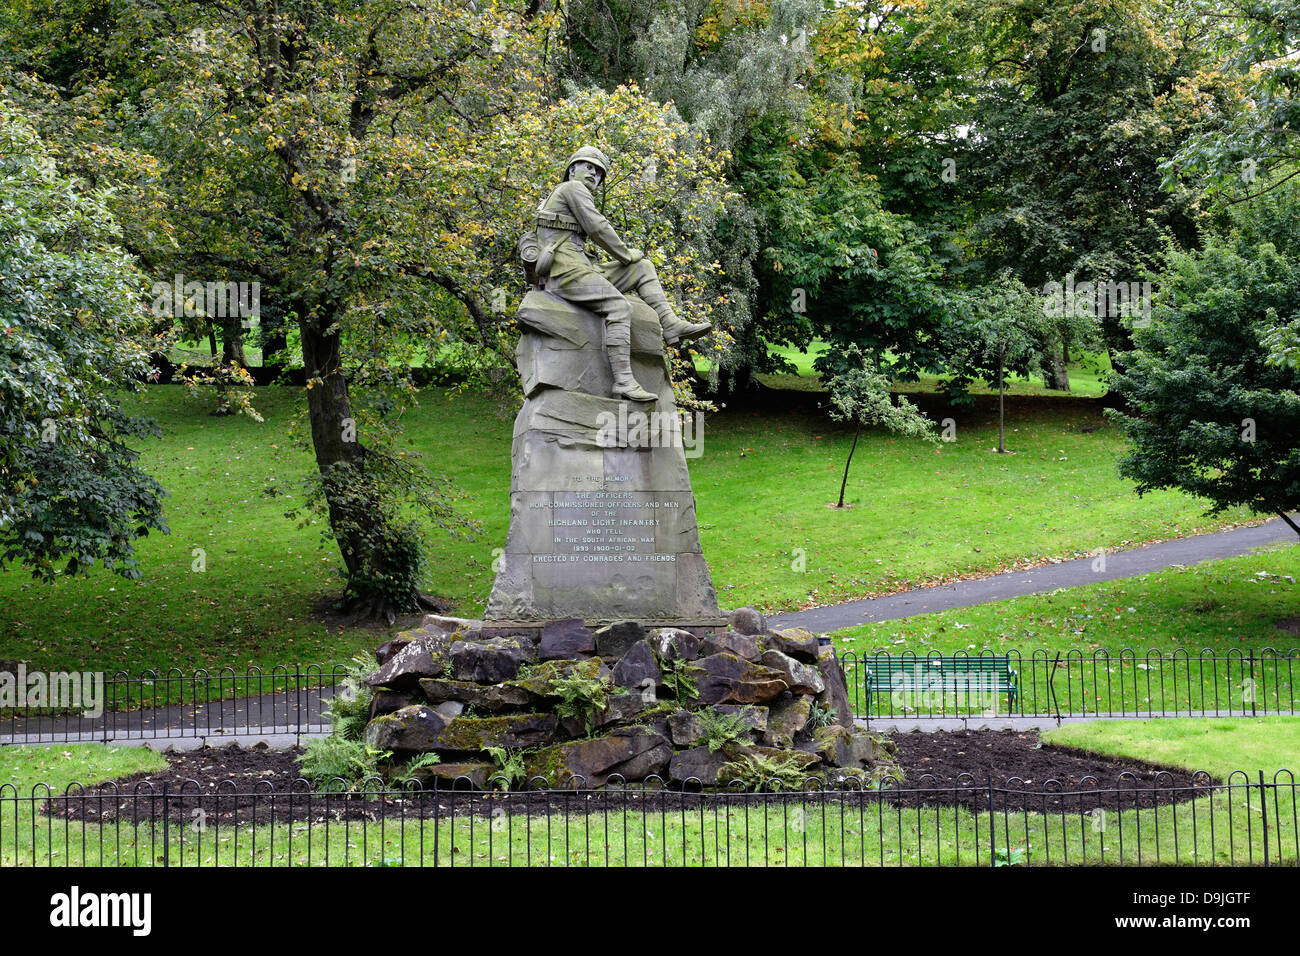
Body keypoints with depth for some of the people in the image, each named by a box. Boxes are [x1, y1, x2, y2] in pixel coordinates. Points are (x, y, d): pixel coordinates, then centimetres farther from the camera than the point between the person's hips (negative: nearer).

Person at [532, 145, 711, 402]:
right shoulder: (572, 188, 0)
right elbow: (597, 228, -10)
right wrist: (626, 255, 0)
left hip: (577, 269, 10)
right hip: (566, 270, -10)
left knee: (643, 267, 10)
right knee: (619, 307, -28)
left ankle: (671, 326, -4)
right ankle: (623, 381, -34)